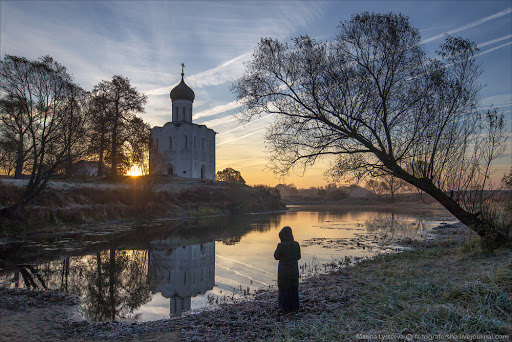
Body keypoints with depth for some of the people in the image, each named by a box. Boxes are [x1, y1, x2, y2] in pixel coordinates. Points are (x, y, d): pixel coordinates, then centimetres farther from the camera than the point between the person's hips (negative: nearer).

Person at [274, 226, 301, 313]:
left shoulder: (281, 245, -20)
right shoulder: (296, 244, -7)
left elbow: (276, 257, -7)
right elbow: (298, 257, 4)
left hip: (283, 270, -4)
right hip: (294, 269, 4)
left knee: (284, 289, 12)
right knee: (294, 288, 18)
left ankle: (285, 308, 19)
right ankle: (294, 307, 26)